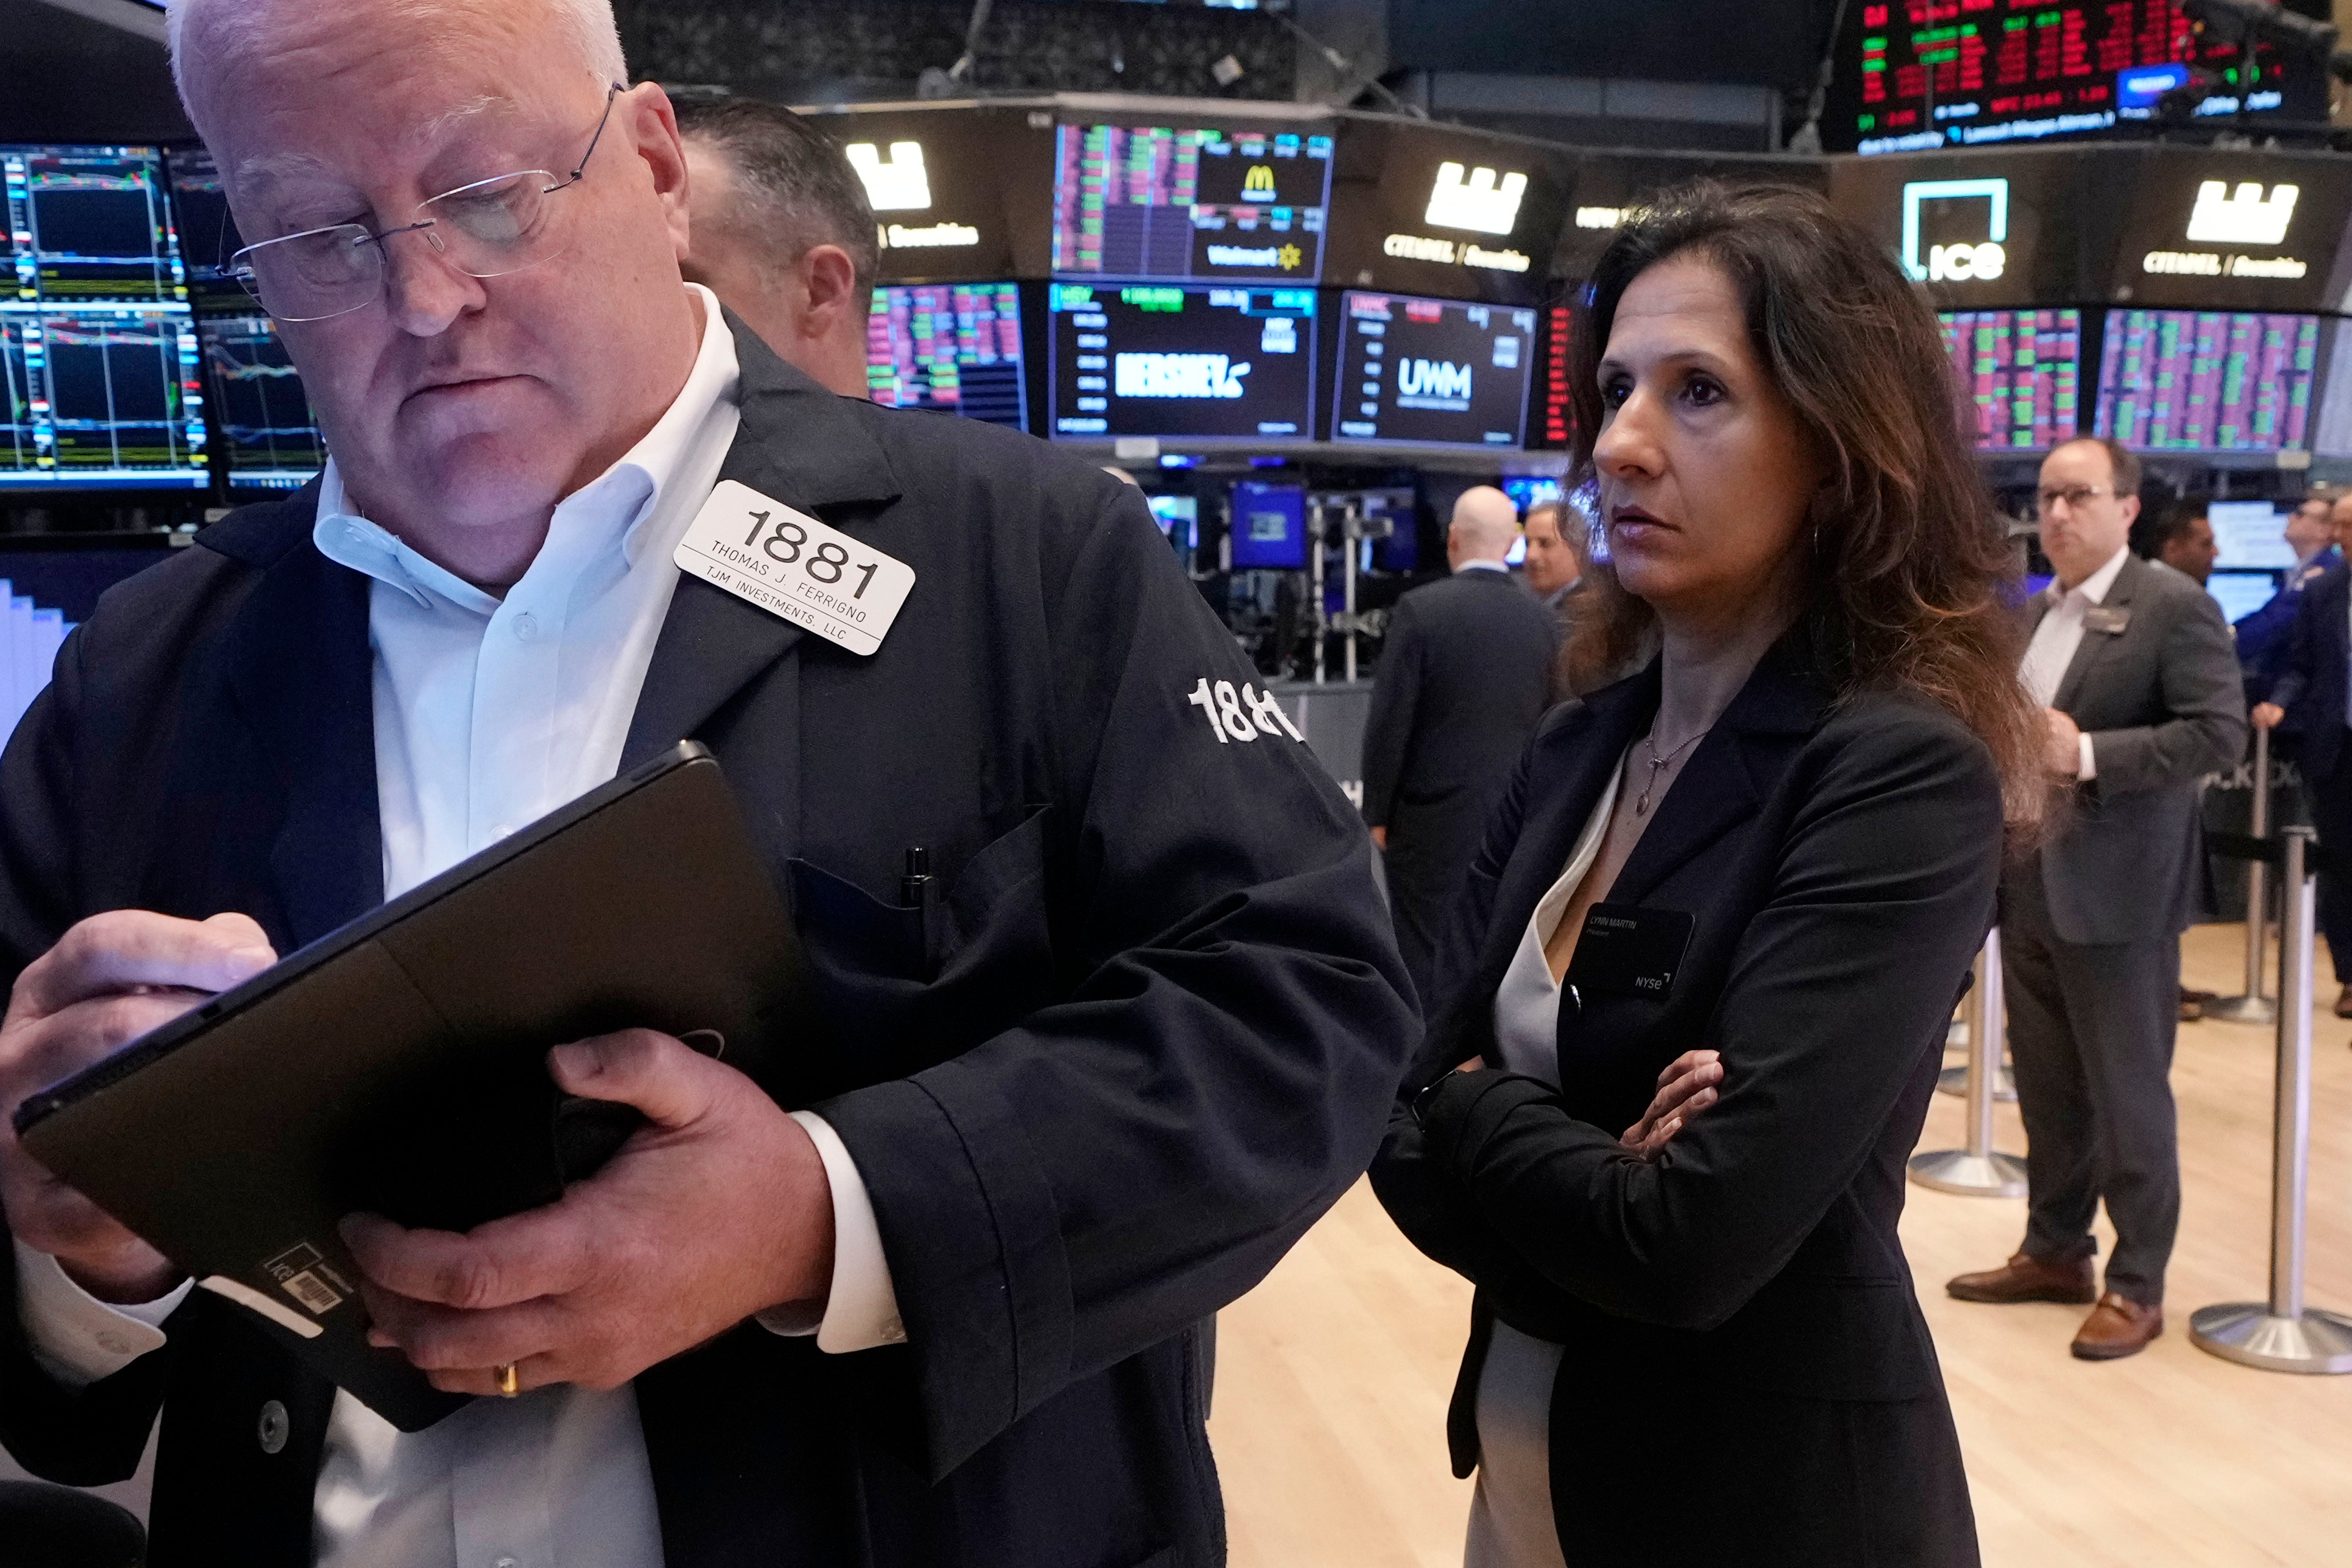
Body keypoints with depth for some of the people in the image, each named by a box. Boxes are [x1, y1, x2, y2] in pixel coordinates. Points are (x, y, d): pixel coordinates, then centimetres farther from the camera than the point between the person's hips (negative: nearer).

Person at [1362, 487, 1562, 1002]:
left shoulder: (1420, 610, -10)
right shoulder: (1545, 622, 3)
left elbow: (1388, 723, -11)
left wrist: (1377, 814, -1)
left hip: (1433, 823, -4)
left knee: (1425, 964, 2)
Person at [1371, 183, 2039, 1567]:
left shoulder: (1904, 777, -21)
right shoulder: (1576, 752, 0)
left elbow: (1695, 1240, -28)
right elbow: (1409, 1129, -3)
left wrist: (1477, 1115, -11)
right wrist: (1583, 1170, -22)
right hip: (1527, 1455, 6)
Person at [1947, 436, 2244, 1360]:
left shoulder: (2176, 607, -9)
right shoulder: (2032, 614, 14)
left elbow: (2220, 733, -17)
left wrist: (2086, 756, -23)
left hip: (2117, 892, -7)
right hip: (2029, 885, 7)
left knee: (2128, 1097, 4)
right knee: (2045, 1089, 15)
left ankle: (2137, 1284, 15)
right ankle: (2054, 1251, 28)